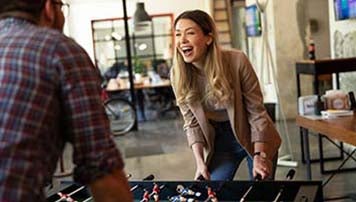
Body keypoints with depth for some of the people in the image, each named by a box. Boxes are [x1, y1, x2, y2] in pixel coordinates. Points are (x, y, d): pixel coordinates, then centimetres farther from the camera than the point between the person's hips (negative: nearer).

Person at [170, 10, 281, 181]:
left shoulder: (236, 61, -25)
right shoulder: (178, 75, -15)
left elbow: (257, 112, -18)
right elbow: (192, 123, -7)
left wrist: (259, 156, -23)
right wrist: (200, 162, -15)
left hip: (256, 137, -2)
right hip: (219, 141, 2)